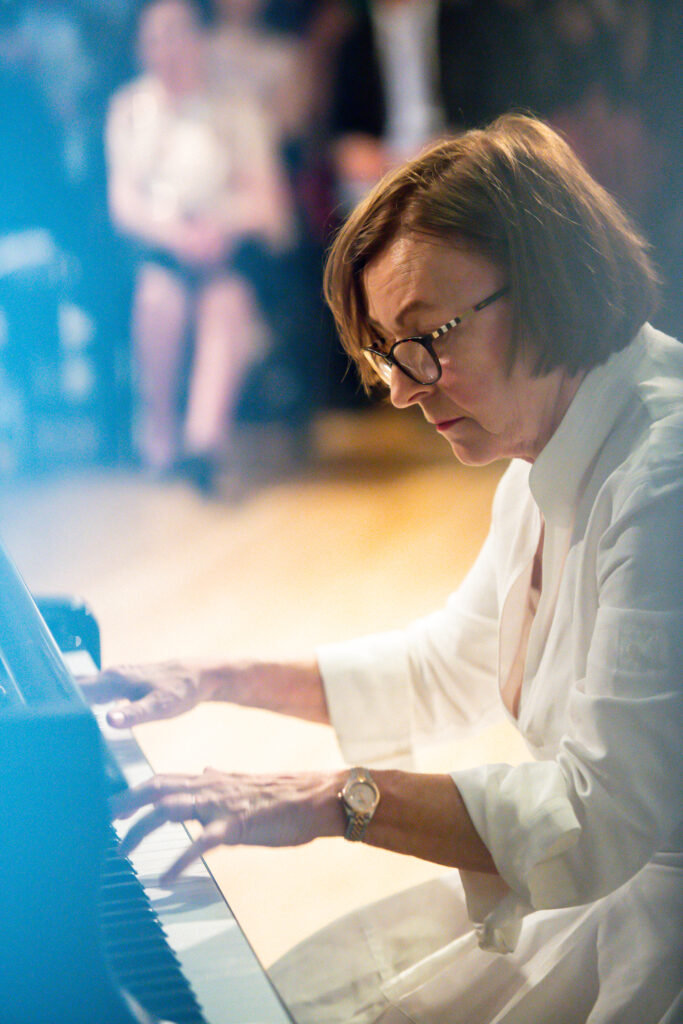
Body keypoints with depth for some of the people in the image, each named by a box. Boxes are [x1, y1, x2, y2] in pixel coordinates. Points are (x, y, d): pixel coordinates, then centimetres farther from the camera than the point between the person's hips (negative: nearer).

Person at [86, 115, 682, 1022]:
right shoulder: (545, 472, 8)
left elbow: (609, 820, -29)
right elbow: (448, 666, 22)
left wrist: (336, 800, -25)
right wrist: (216, 682, 19)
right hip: (562, 890, 9)